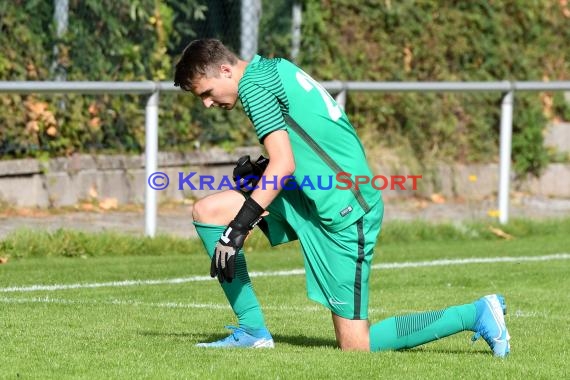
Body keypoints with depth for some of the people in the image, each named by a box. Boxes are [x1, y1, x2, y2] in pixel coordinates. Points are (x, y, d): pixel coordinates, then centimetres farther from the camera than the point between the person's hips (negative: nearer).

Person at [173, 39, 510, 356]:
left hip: (342, 211, -10)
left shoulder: (253, 83, -13)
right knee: (207, 211, 5)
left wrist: (238, 228, -20)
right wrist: (261, 172, 7)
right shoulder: (273, 68, 14)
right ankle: (252, 329, 6)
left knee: (355, 346, -5)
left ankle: (476, 315, 2)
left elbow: (284, 165, -21)